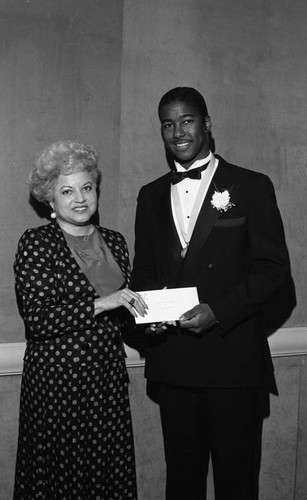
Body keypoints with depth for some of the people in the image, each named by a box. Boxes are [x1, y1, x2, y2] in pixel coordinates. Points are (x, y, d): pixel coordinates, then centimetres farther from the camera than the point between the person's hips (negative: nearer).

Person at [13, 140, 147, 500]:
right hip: (57, 379, -5)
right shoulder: (36, 243, -7)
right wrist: (102, 304, -21)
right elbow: (38, 318, -17)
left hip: (109, 376, 5)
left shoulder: (114, 241, 10)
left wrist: (147, 315, -1)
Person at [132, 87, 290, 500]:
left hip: (232, 355, -3)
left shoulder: (252, 187, -1)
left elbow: (273, 266, -5)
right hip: (171, 359, 4)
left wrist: (218, 310, -17)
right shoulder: (151, 196, 12)